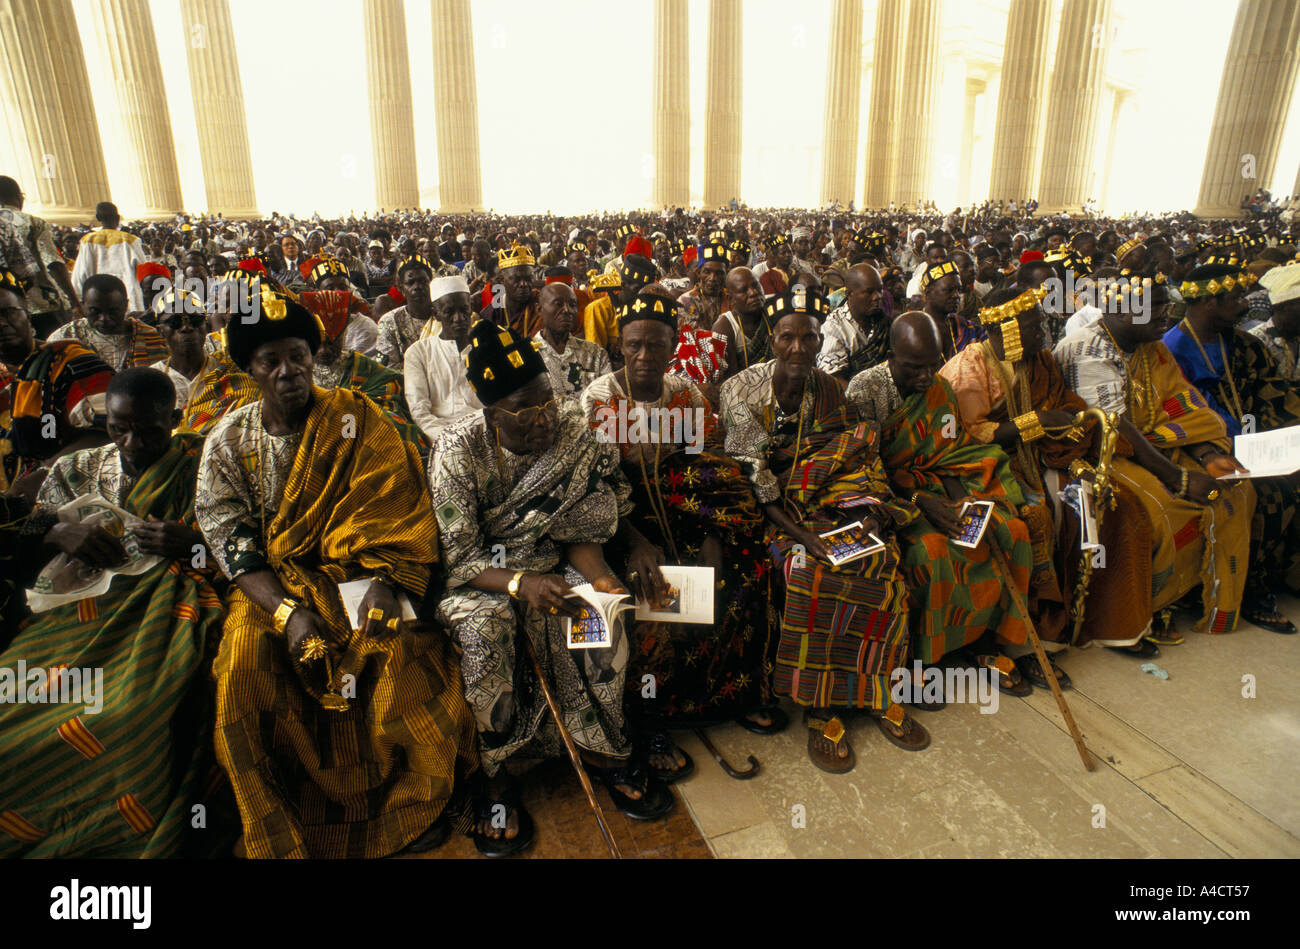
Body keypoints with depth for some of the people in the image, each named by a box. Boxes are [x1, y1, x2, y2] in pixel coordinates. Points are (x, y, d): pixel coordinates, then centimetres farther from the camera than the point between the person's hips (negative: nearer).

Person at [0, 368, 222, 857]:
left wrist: (193, 542, -17)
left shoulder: (201, 467, 4)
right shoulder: (77, 469, 17)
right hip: (83, 612, 5)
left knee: (133, 716, -31)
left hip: (162, 615, -4)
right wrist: (59, 532, -5)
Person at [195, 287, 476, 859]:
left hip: (351, 569, -1)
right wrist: (288, 612, -19)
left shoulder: (355, 418, 0)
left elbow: (391, 506, -7)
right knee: (243, 669, -26)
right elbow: (230, 541, -3)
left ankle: (414, 805, -1)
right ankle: (280, 831, -2)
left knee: (409, 652, -27)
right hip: (270, 585, 2)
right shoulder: (227, 443, 3)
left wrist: (383, 581, -24)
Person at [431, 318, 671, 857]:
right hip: (478, 574, -2)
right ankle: (493, 777, -9)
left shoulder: (572, 430, -10)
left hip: (548, 564, 3)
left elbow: (580, 530, -4)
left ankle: (603, 750, 1)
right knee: (484, 629, -32)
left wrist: (599, 577, -24)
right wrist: (522, 584, -34)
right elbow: (460, 558, -18)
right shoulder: (458, 450, -18)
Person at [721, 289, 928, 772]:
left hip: (823, 502, 4)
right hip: (766, 512, -4)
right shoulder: (742, 389, -6)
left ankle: (872, 690, -3)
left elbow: (854, 461, 6)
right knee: (810, 569, -30)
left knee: (881, 562, -21)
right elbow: (747, 479, -12)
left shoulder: (831, 390, 6)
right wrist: (797, 533, -23)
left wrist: (868, 511, -15)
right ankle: (819, 709, -14)